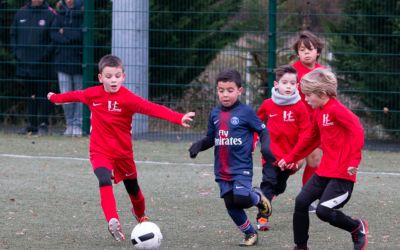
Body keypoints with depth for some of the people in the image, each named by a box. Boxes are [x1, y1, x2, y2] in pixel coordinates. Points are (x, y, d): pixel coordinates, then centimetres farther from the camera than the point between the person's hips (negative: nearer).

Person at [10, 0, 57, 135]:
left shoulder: (50, 14, -5)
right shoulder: (21, 13, 10)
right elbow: (13, 34, 18)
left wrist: (46, 54, -13)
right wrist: (16, 52, 6)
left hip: (42, 65, -5)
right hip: (24, 64, 5)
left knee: (42, 95, -1)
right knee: (30, 96, 11)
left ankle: (43, 124, 4)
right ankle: (32, 125, 16)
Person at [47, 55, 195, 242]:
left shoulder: (127, 98, -21)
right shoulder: (92, 94, -9)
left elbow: (152, 108, -34)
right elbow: (75, 95, 13)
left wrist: (178, 118, -48)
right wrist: (56, 98, 31)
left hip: (123, 152, 0)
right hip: (100, 151, 0)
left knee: (133, 189, 19)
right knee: (105, 181, -29)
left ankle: (141, 215, 50)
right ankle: (113, 222, -36)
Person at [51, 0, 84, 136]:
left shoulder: (83, 13, -2)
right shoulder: (60, 14, 9)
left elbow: (82, 35, -13)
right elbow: (54, 35, 2)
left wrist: (64, 33, -5)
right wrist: (71, 38, -11)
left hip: (79, 61, -2)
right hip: (63, 60, 2)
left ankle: (77, 125, 10)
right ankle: (70, 124, 14)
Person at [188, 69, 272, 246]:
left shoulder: (245, 112, -7)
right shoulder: (215, 114, 6)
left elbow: (263, 131, 0)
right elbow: (211, 138, 15)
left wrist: (265, 147, -18)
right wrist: (199, 145, -5)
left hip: (241, 168, -5)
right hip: (222, 170, 5)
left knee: (241, 199, -24)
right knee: (231, 206, 6)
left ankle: (258, 197, 10)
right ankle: (250, 234, 26)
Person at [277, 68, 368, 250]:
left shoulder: (336, 110, -16)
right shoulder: (318, 112, 12)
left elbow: (357, 131, -24)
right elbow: (310, 139, 26)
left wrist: (354, 161, -28)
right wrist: (290, 159, 29)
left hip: (341, 174, -9)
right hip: (324, 171, 9)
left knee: (323, 211, -15)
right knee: (301, 202, 4)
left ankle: (358, 227, 10)